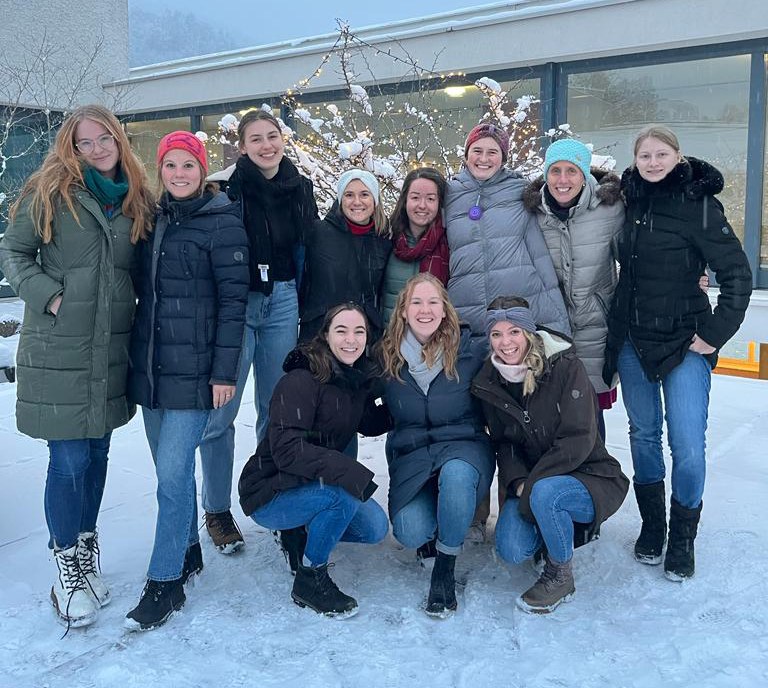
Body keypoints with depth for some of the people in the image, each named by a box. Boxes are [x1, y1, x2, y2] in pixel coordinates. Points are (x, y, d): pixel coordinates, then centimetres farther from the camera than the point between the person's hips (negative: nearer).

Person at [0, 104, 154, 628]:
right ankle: (69, 571, 15)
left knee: (97, 454, 13)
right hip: (59, 351, -4)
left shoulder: (138, 201, 10)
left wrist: (132, 311, 3)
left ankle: (87, 555, 30)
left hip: (113, 349, 4)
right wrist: (48, 295, -12)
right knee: (70, 461, -3)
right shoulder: (49, 192, 0)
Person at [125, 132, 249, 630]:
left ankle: (166, 582, 4)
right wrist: (137, 357, 16)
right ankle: (189, 552, 31)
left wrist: (224, 371, -14)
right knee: (170, 468, 13)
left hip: (194, 370, -6)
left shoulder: (222, 221, -5)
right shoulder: (153, 219, 14)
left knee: (173, 471, -7)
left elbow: (233, 299, -10)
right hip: (149, 366, 6)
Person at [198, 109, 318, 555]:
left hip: (283, 304, 4)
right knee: (220, 413, -3)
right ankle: (218, 510, 14)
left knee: (277, 408, 11)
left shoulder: (300, 188, 7)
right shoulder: (230, 188, -6)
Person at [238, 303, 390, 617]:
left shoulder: (360, 379, 0)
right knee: (344, 493, -31)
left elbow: (368, 423, 17)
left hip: (313, 485, 8)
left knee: (375, 528, -4)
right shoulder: (300, 381, -24)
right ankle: (310, 579, -10)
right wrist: (347, 470, -40)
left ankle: (305, 535, 19)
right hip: (269, 494, -8)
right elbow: (286, 449, -32)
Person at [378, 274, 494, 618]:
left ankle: (445, 570, -13)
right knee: (411, 532, -23)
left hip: (464, 447, -1)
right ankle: (434, 531, 17)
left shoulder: (470, 351, -6)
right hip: (411, 457, 2)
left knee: (456, 475, -37)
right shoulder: (387, 356, 0)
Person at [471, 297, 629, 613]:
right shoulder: (489, 383, -2)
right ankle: (558, 529, 18)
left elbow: (578, 439, -21)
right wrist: (517, 483, -13)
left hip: (587, 477, -4)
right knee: (512, 551, -17)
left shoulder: (565, 367, -18)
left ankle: (560, 576, -8)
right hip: (531, 482, 5)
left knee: (544, 493, -36)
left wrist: (532, 484, -23)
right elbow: (503, 443, 6)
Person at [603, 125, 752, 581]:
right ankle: (651, 526, 29)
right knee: (643, 435, 12)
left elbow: (737, 273, -10)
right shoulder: (630, 201, 5)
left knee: (687, 446, -6)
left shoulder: (699, 205, -9)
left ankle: (682, 538, 16)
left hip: (683, 342, -4)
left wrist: (716, 333, -12)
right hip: (631, 339, 5)